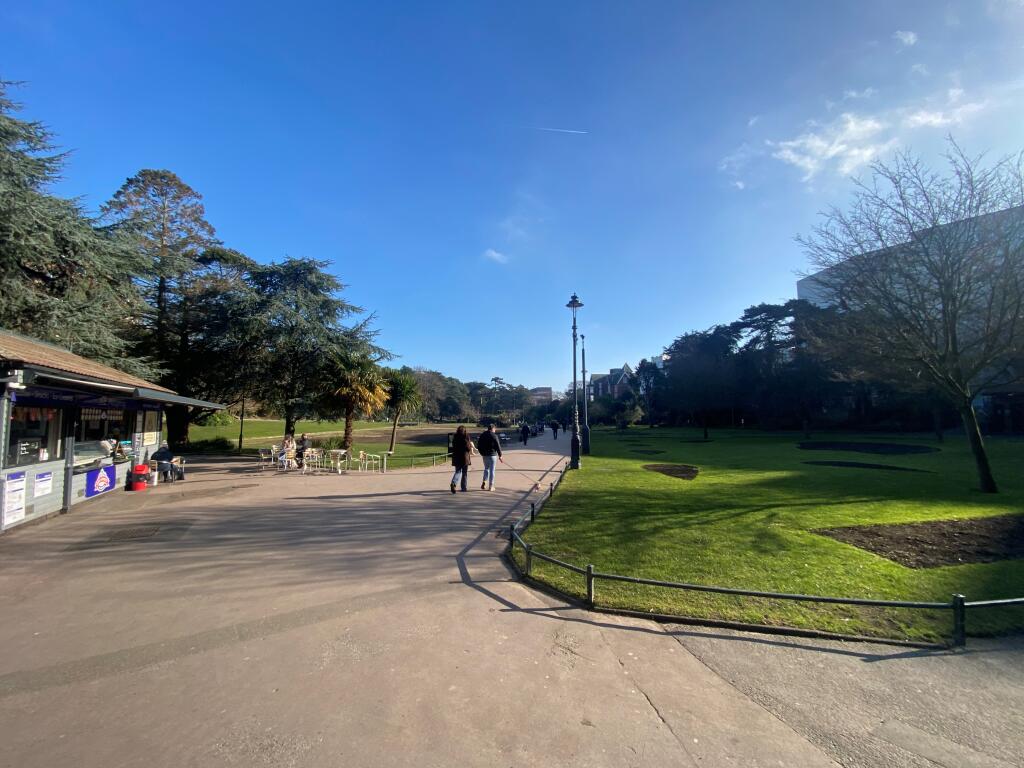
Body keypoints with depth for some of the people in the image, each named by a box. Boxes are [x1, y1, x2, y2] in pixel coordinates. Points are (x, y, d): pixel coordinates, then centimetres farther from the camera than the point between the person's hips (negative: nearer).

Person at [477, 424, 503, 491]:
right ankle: (491, 486, 5)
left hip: (484, 455, 5)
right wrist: (500, 455, -4)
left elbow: (479, 446, 12)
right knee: (492, 470, 2)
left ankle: (484, 483, 6)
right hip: (492, 454, -5)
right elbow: (498, 446, -11)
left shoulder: (482, 435, 7)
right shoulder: (494, 436, -11)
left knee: (486, 468, 20)